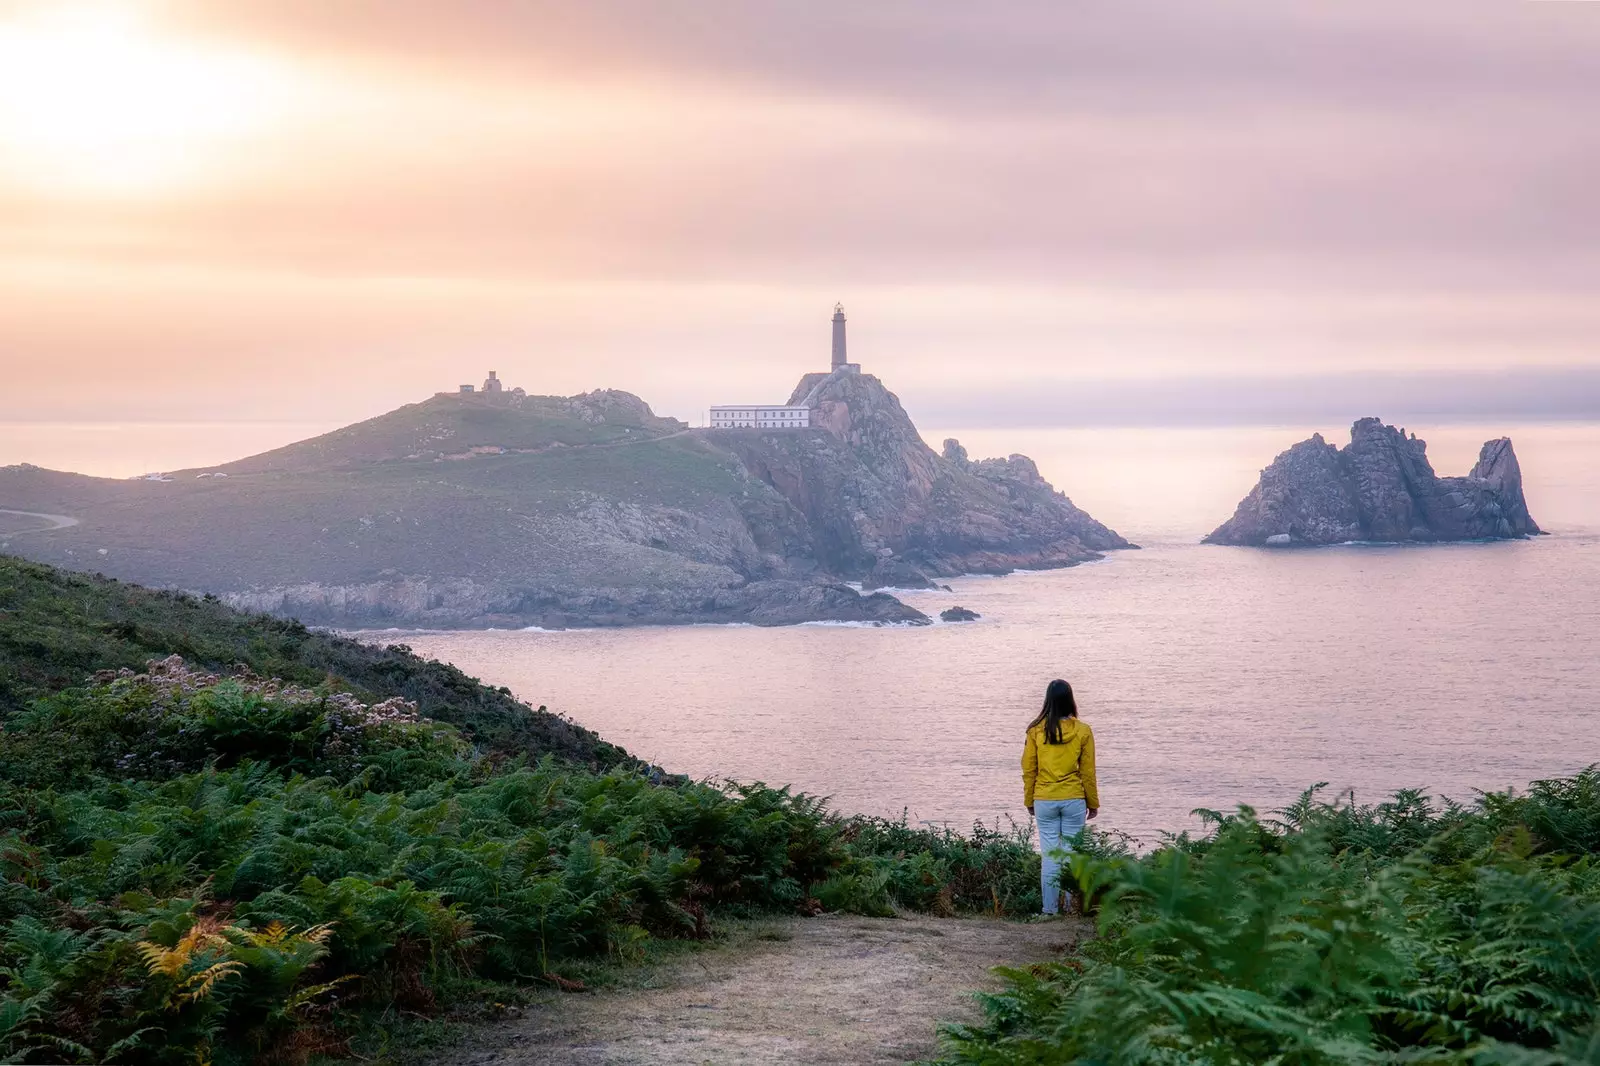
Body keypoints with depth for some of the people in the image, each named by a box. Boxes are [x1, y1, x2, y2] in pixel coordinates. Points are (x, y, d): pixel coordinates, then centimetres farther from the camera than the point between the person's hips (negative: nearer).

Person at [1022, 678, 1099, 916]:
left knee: (1049, 855, 5)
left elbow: (1028, 769, 1)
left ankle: (1050, 908, 7)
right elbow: (1088, 772, -1)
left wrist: (1029, 801, 13)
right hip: (1074, 800, 0)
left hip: (1044, 801, 0)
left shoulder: (1036, 730, -4)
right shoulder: (1082, 731, -5)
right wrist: (1093, 803, 9)